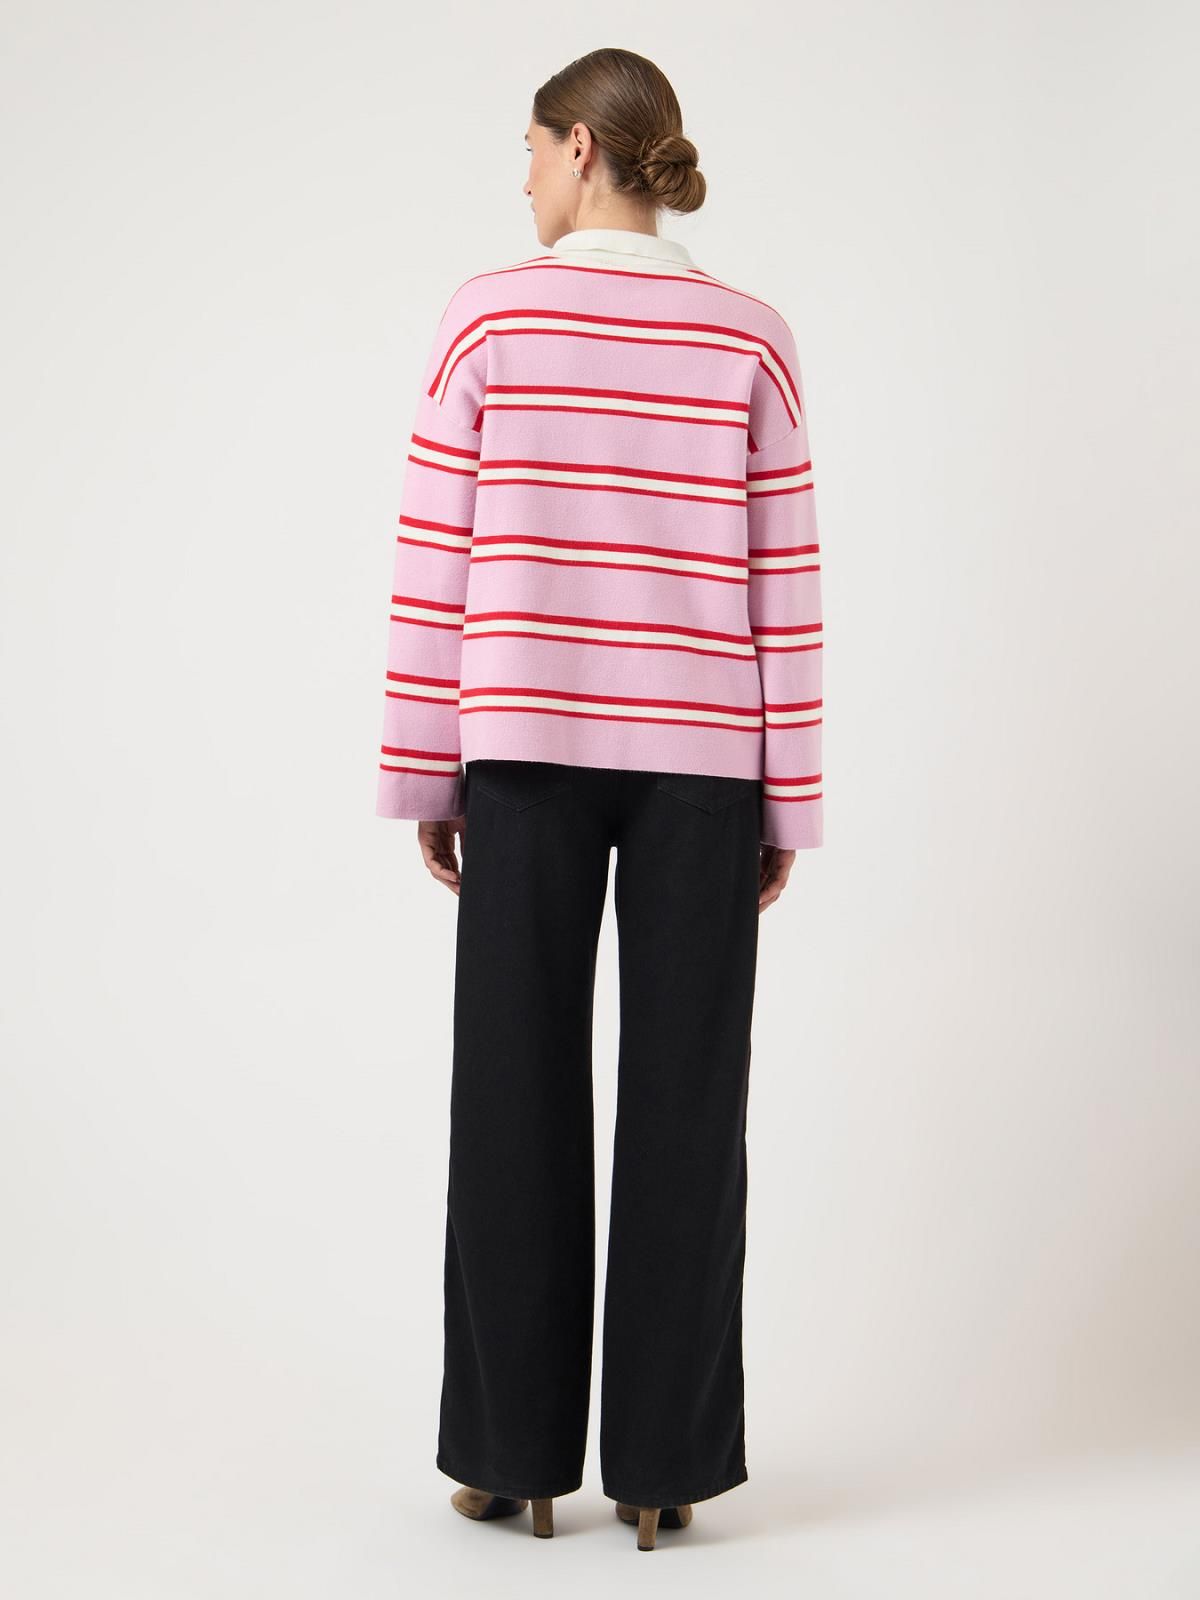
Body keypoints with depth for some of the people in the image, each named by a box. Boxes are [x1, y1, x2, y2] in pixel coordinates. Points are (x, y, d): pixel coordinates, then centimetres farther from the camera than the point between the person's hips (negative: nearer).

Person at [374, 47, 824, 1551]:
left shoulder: (488, 318, -2)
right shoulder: (749, 338, 2)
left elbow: (435, 566, -3)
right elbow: (781, 586, 0)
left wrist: (425, 777, 4)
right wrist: (788, 801, 5)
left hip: (528, 749, -1)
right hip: (700, 760, 1)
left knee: (518, 1098, 6)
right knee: (681, 1104, 5)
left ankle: (516, 1451, 14)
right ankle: (663, 1461, 12)